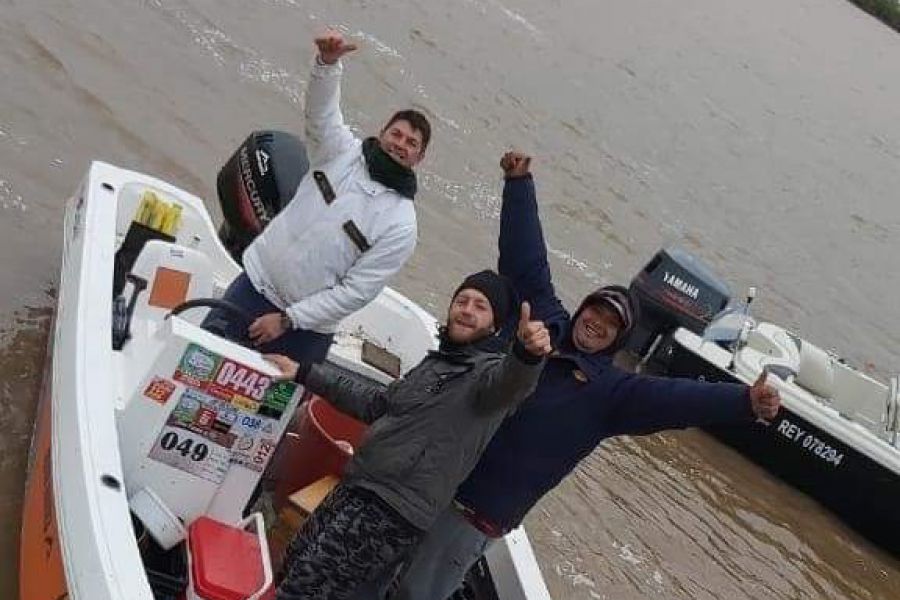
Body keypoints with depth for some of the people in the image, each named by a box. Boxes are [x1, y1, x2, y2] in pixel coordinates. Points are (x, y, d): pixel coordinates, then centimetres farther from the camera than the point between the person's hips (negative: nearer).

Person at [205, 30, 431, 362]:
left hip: (307, 328, -3)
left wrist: (287, 318, -15)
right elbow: (321, 109, -14)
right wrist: (328, 61, -36)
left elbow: (356, 292, -13)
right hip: (256, 281, 3)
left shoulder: (402, 226, -11)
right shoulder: (343, 151, -1)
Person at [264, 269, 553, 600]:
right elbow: (377, 403, 27)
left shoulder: (490, 369, -10)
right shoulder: (436, 361, 19)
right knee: (295, 559, 20)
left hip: (392, 513, -9)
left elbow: (510, 382, -35)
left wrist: (528, 354, -60)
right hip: (358, 488, 9)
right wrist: (303, 373, 27)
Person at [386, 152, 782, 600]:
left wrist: (744, 402, -33)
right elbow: (525, 260, 9)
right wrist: (519, 183, 8)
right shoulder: (543, 320, 7)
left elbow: (677, 397, -18)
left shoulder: (611, 391, -4)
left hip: (477, 515, -4)